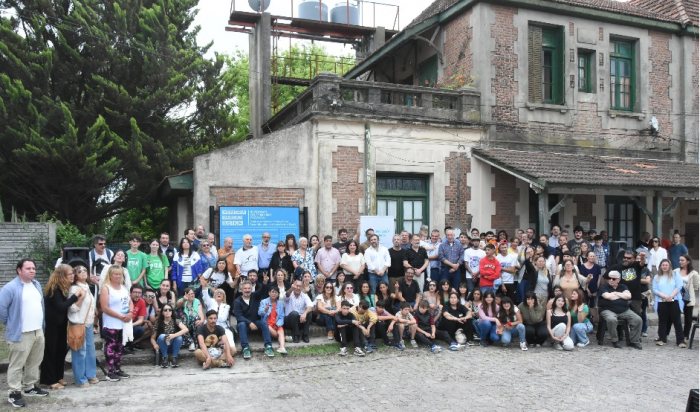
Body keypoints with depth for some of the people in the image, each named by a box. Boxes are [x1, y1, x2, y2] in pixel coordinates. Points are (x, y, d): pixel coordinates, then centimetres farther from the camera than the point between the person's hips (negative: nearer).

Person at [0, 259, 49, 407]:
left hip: (38, 331, 8)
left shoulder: (36, 285, 11)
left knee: (34, 362, 17)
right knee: (17, 364, -1)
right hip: (21, 334, -8)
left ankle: (30, 387, 31)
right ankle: (14, 393, 8)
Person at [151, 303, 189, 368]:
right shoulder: (158, 323, -6)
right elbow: (152, 338, -3)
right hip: (162, 347, 0)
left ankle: (174, 358, -14)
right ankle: (165, 358, -15)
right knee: (162, 336, -31)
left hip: (173, 347, 0)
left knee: (179, 337, -31)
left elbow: (186, 330, -24)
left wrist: (174, 335, -38)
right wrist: (155, 345, -25)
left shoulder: (176, 321, -7)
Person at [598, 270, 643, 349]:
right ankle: (614, 341, -16)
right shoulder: (603, 286, 4)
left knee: (638, 320, -15)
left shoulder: (623, 287, 16)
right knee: (612, 320, -37)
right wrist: (622, 295, -2)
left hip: (624, 311, 5)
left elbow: (628, 296, -3)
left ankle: (634, 341, -1)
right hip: (608, 310, -4)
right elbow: (608, 296, -15)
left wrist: (615, 293, -4)